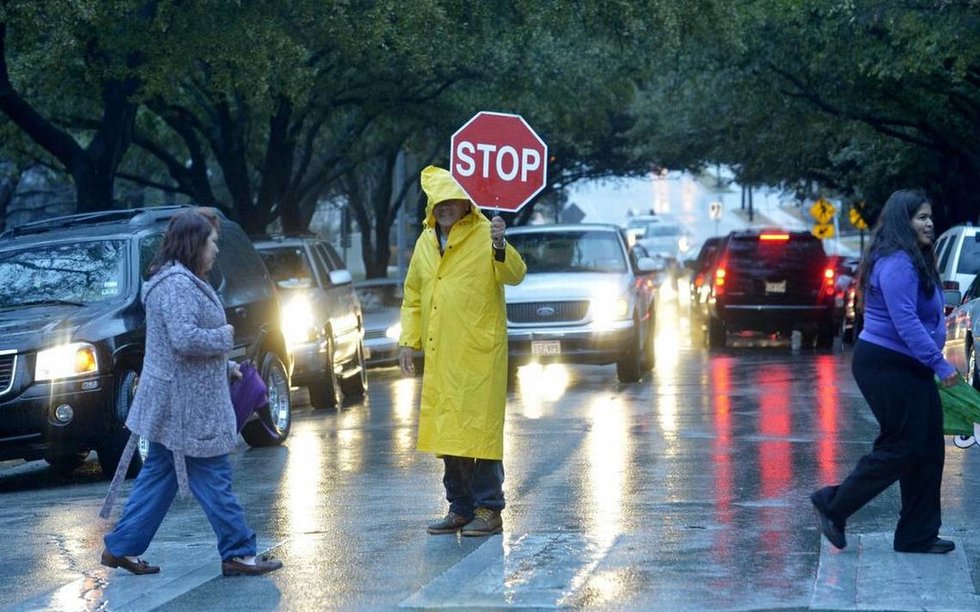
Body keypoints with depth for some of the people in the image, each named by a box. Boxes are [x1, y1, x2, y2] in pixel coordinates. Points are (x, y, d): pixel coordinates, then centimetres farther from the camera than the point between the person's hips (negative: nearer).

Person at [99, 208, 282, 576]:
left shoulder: (181, 281, 17)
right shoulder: (177, 284, -18)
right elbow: (185, 339, -27)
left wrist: (226, 367, 22)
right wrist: (223, 337, -12)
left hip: (174, 402, 11)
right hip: (187, 404, -11)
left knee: (159, 474, 13)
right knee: (213, 479, -4)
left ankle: (120, 548, 15)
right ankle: (238, 553, 2)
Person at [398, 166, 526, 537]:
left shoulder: (484, 236, -5)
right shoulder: (426, 242, 13)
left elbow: (514, 275, -19)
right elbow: (413, 296, 20)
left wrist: (500, 247, -37)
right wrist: (408, 340, 12)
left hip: (479, 353, -6)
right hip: (439, 356, 7)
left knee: (480, 430, -6)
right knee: (447, 432, 11)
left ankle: (488, 509, 0)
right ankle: (460, 508, 20)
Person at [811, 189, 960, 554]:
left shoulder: (914, 261, 15)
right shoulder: (896, 263, -18)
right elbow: (905, 322, -25)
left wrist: (933, 362, 15)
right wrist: (939, 363, -25)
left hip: (909, 368, 10)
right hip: (887, 367, -10)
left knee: (928, 450, 8)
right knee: (901, 447, -8)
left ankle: (918, 536, 13)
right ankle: (834, 505, 5)